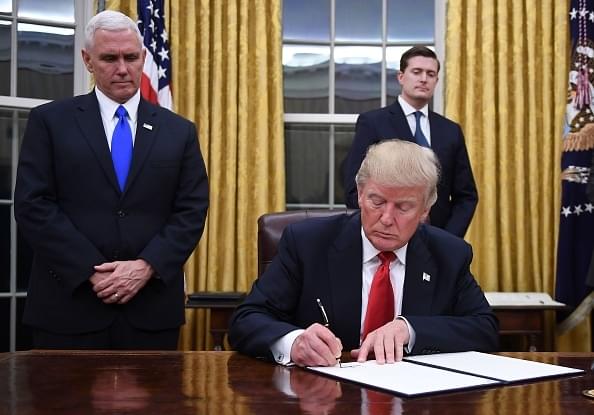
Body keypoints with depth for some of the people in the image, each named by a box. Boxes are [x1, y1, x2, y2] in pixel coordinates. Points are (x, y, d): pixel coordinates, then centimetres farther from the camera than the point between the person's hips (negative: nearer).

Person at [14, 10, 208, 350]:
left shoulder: (180, 131, 9)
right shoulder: (50, 121, 4)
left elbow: (192, 212, 3)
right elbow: (33, 206, -4)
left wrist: (146, 267, -11)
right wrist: (93, 271, -12)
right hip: (69, 307, -1)